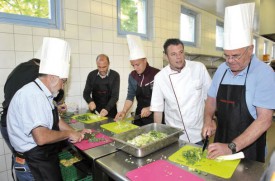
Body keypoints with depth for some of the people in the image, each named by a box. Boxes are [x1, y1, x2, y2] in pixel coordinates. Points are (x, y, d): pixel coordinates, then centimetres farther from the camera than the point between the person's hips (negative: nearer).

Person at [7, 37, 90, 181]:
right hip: (34, 165, -9)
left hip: (46, 158, 9)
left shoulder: (43, 94, 5)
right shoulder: (33, 95, -26)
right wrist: (68, 133, -18)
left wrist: (76, 133, 4)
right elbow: (41, 137, -34)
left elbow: (56, 121, 14)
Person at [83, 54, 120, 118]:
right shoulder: (91, 75, -1)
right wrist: (90, 101, -17)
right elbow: (86, 93, 3)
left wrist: (107, 109, -28)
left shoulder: (115, 75, -10)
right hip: (95, 111, 2)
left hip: (110, 112, -2)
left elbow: (115, 96, -14)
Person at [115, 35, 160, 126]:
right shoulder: (132, 76, -1)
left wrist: (150, 109, -21)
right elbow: (130, 96, 3)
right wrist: (124, 111, -10)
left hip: (155, 116, -4)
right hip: (140, 115, 4)